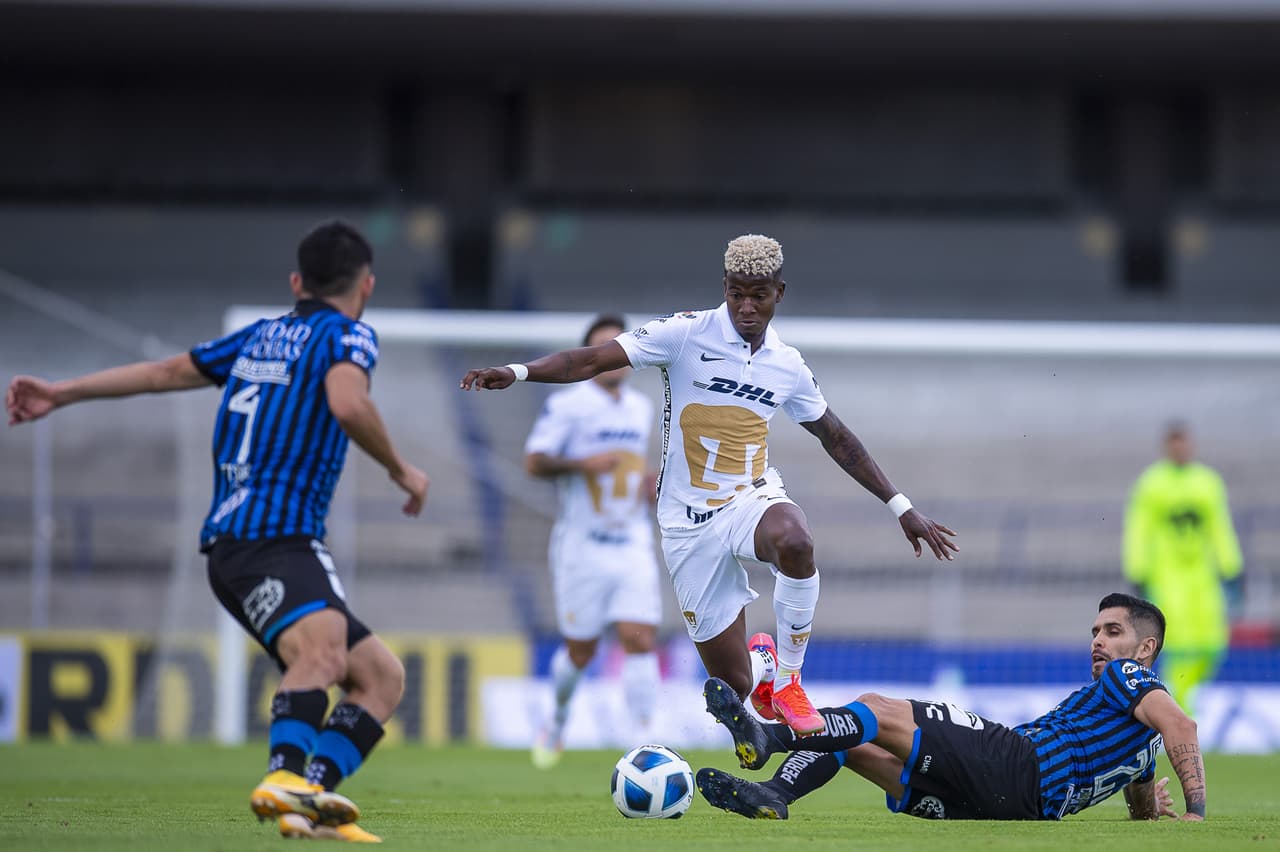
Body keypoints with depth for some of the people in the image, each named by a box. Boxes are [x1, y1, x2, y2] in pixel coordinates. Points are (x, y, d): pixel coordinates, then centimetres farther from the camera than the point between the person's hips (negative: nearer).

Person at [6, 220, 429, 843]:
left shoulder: (262, 336, 25)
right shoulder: (348, 335, 1)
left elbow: (165, 371, 31)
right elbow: (348, 404, -20)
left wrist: (60, 393, 38)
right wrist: (401, 470, -4)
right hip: (272, 535, -9)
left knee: (382, 676, 7)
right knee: (323, 649, -35)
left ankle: (311, 801, -12)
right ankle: (285, 777, -57)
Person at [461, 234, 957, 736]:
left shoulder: (788, 366, 4)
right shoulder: (687, 334, -8)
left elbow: (837, 439, 17)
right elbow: (593, 360, -15)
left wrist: (900, 507, 19)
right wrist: (518, 372, -30)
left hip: (751, 498, 2)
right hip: (689, 521, -2)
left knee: (795, 540, -38)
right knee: (732, 684, -4)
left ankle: (787, 680, -17)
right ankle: (761, 666, 38)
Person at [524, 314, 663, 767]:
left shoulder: (642, 408, 13)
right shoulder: (567, 404, -6)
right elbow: (534, 461, -10)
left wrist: (650, 483, 8)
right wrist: (582, 463, -23)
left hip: (633, 543, 4)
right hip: (582, 544, -4)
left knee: (640, 639, -11)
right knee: (580, 652, 4)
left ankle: (644, 737, -11)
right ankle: (557, 723, 32)